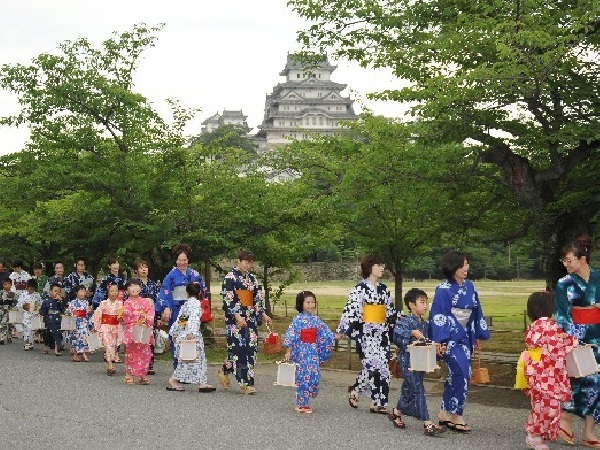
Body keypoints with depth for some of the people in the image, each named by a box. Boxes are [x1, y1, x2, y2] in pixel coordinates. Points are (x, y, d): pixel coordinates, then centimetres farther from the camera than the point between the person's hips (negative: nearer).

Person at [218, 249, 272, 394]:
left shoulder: (252, 278, 15)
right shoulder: (230, 277, -5)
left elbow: (258, 298, 18)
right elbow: (228, 300, -12)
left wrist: (263, 314, 8)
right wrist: (237, 316, -19)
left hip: (250, 318, 7)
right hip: (235, 318, -7)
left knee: (250, 348, 3)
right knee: (239, 347, -9)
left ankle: (224, 371, 21)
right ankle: (245, 383, -5)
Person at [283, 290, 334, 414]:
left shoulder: (316, 319, 10)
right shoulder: (297, 319, -6)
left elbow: (325, 332, 16)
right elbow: (291, 335, -7)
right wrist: (288, 351, -9)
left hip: (314, 352, 5)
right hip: (301, 352, -5)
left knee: (314, 376, 0)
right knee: (302, 378, -5)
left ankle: (304, 402, 16)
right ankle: (302, 404, 5)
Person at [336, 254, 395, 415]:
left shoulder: (384, 289, 14)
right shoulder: (360, 288, -6)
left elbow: (391, 312, 22)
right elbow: (351, 309, -12)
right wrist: (342, 330, -16)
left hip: (382, 332, 6)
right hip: (366, 332, -6)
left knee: (382, 367, 3)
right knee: (372, 365, -13)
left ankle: (378, 403, 10)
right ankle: (355, 388, 10)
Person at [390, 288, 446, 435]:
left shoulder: (425, 324, 12)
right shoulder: (406, 321, -12)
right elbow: (396, 332, -30)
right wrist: (412, 333, -30)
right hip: (407, 361, -8)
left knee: (408, 391, 17)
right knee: (418, 390, -10)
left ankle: (396, 413, 39)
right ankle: (427, 424, -13)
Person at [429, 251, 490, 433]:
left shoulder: (469, 286, 8)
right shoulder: (444, 290, -12)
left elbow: (476, 312, 15)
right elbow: (438, 316, -13)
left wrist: (478, 336, 16)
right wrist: (440, 341, -19)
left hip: (465, 337, 7)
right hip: (450, 338, -7)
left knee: (456, 375, 9)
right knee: (461, 374, -12)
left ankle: (445, 413, 19)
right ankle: (456, 416, -2)